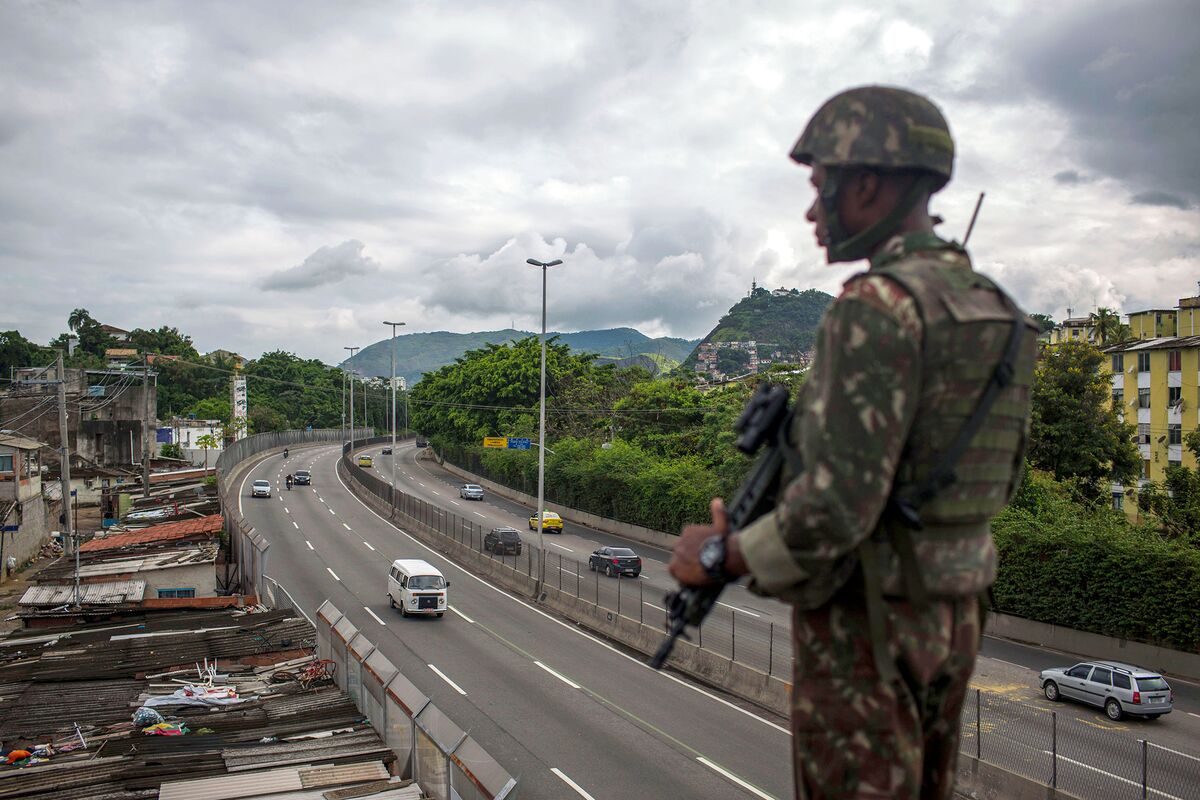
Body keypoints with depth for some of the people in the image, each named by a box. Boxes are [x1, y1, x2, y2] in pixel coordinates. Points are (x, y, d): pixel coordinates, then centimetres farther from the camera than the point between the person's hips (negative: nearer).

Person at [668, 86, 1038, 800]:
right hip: (951, 614, 9)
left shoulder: (880, 305, -21)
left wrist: (720, 556, -13)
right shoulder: (998, 313, 7)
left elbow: (840, 500, -28)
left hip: (863, 621, -9)